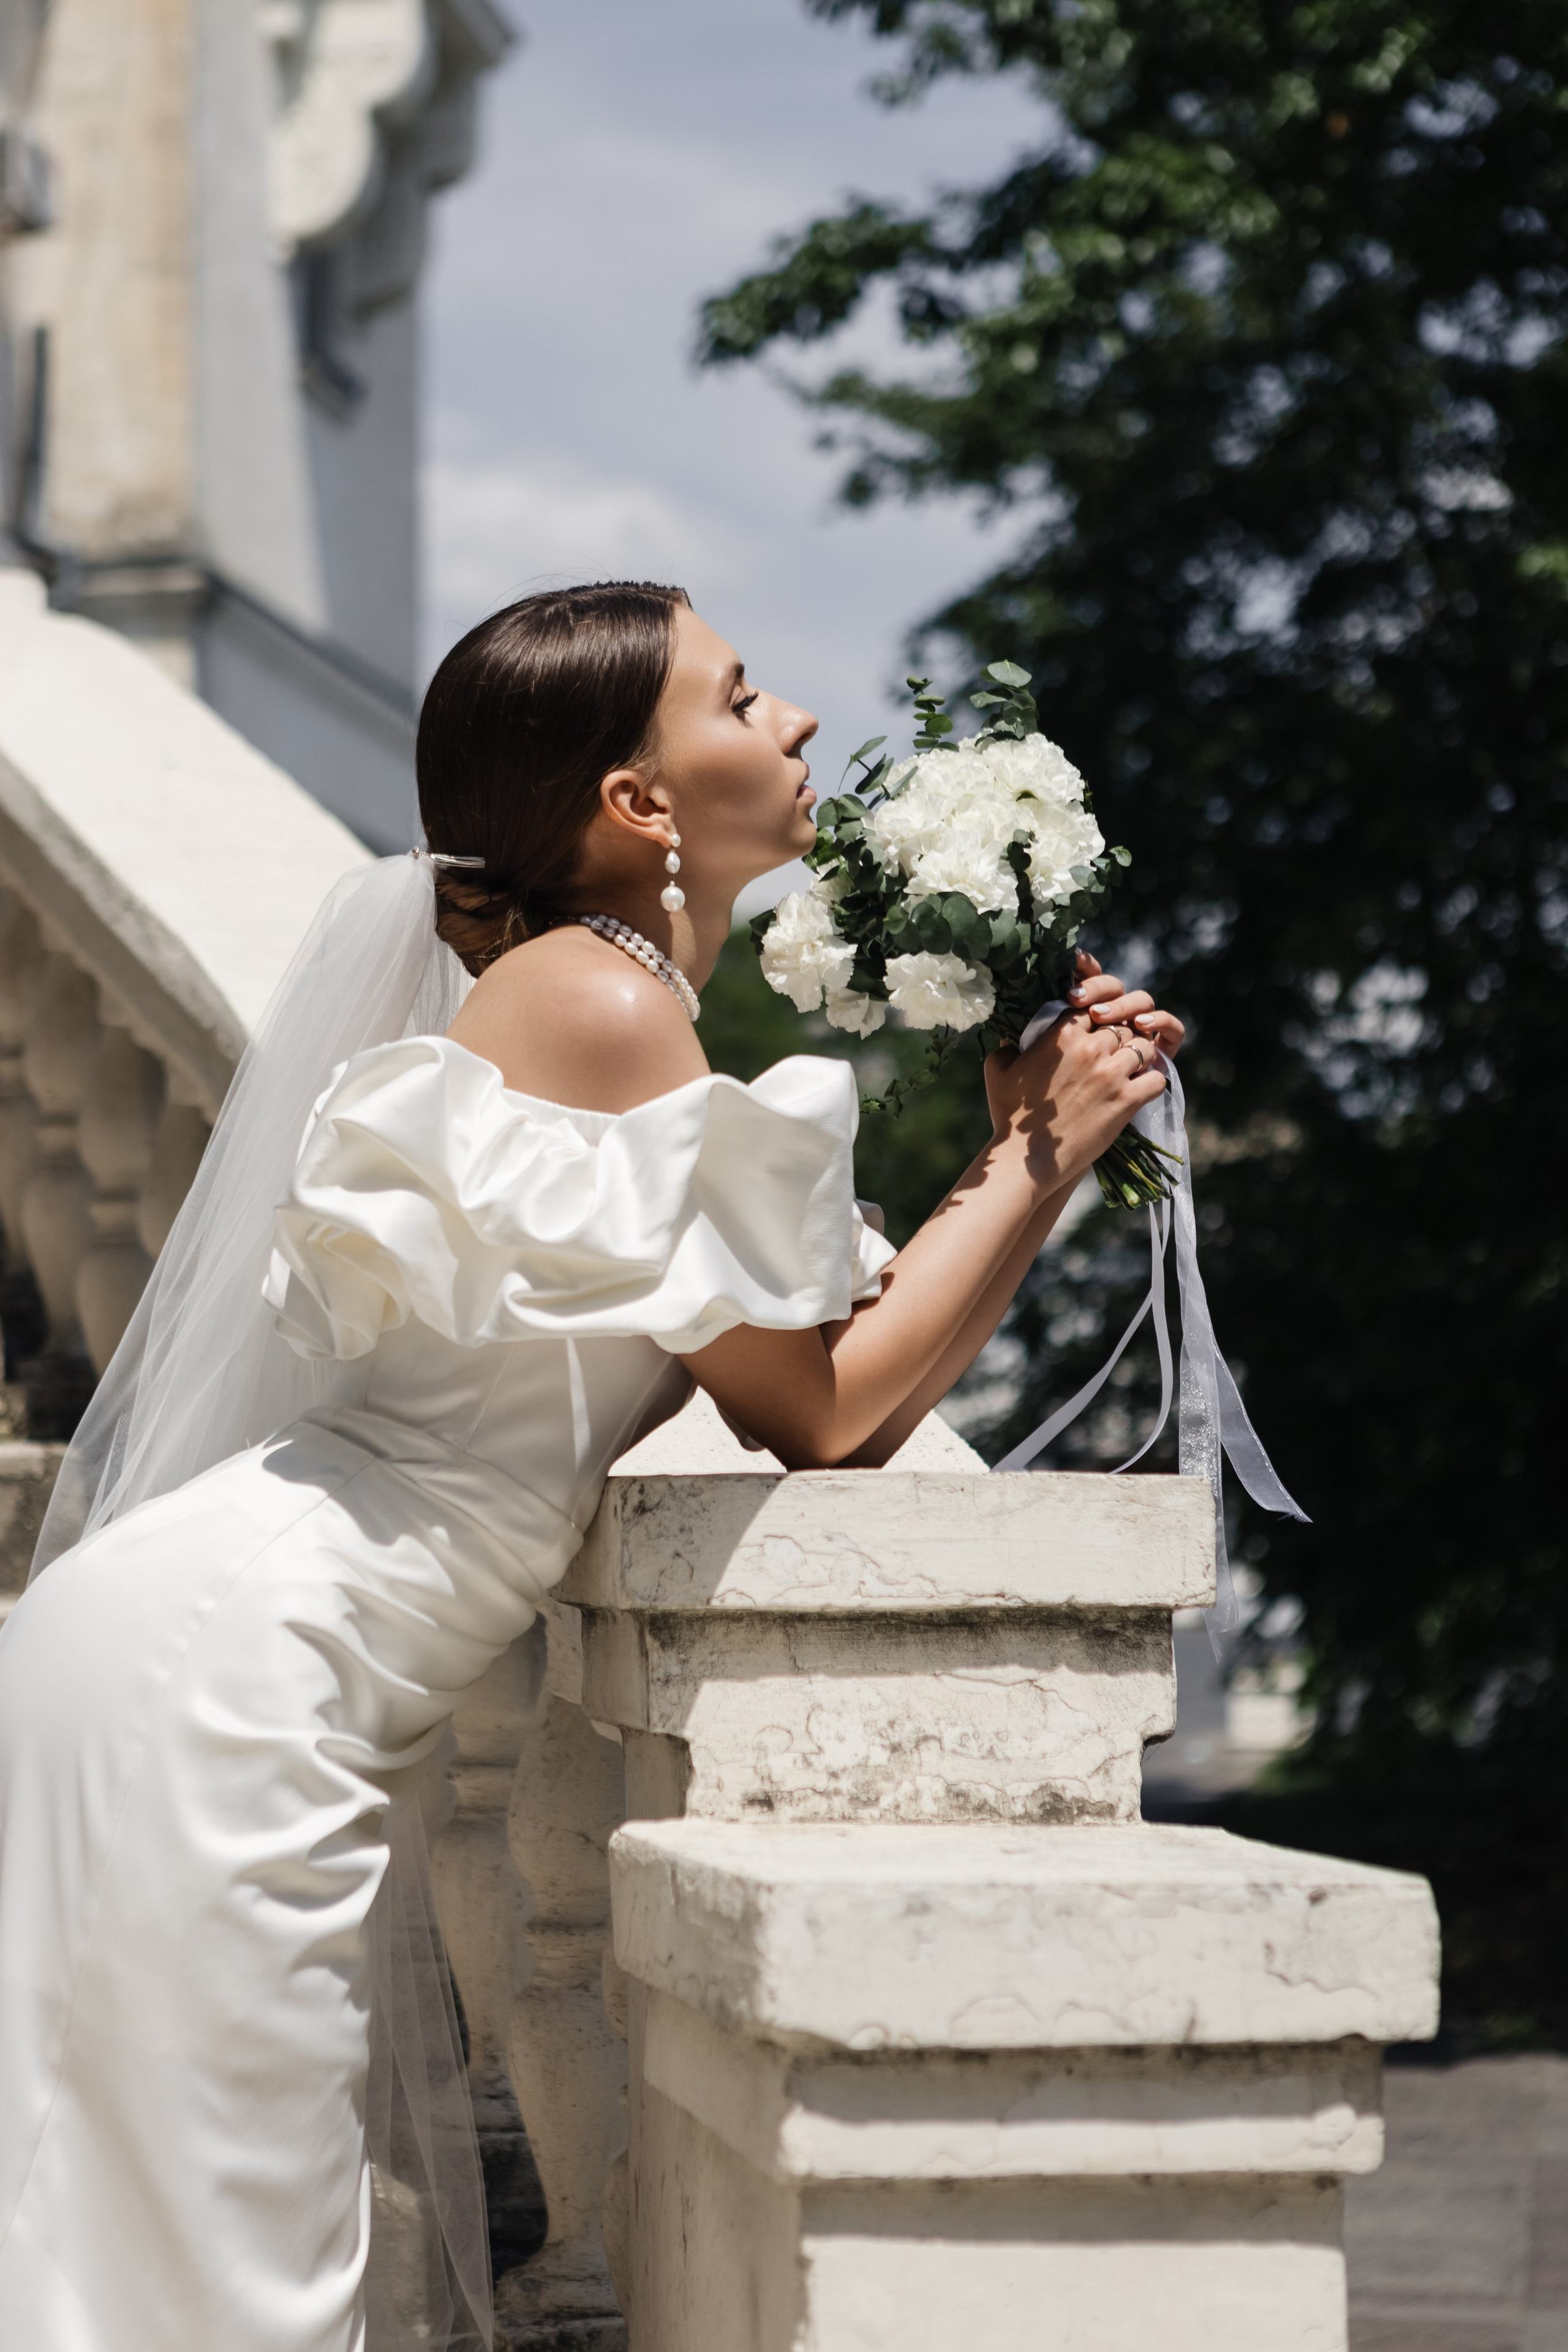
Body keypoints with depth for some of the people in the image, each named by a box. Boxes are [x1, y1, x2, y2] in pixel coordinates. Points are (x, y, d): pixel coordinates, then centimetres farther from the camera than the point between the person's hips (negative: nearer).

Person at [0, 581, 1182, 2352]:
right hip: (221, 1671, -10)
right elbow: (820, 1415, -11)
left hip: (287, 1723, 10)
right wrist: (1047, 1158, -2)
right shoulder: (596, 1004, -13)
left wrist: (1014, 1150, 10)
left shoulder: (635, 1018, 16)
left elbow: (833, 1375, 14)